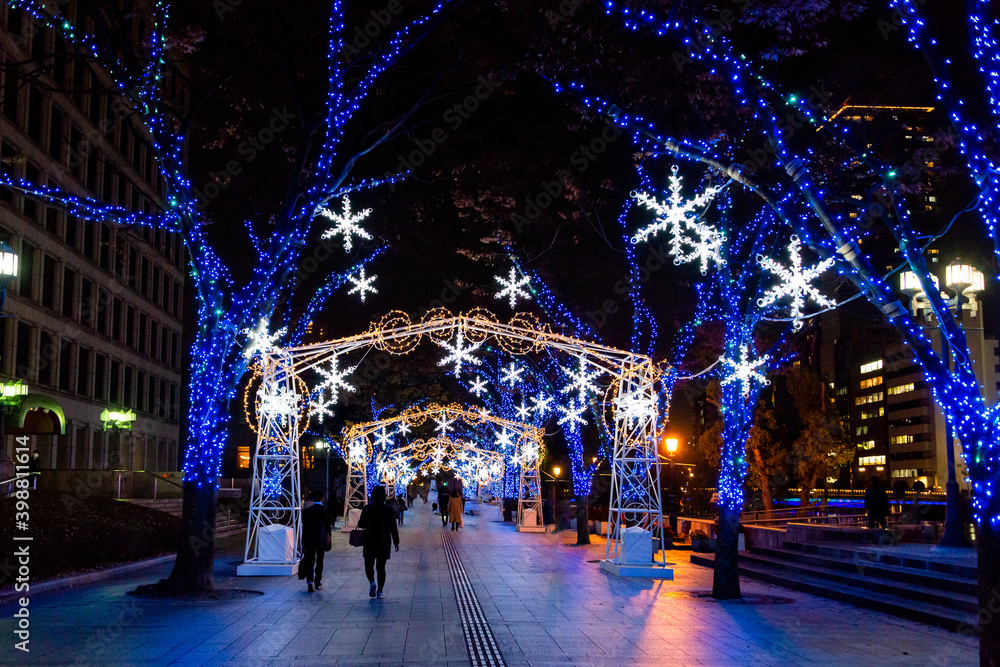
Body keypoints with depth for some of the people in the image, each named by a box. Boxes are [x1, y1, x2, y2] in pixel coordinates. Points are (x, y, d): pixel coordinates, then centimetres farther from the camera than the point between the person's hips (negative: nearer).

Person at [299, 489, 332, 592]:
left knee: (309, 561, 2)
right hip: (322, 540, 1)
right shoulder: (326, 511, -6)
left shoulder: (307, 511, -6)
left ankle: (309, 582, -17)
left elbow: (304, 528, -5)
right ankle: (318, 583, 23)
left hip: (310, 541, -1)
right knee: (319, 561, 15)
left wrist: (303, 544, -2)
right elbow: (328, 527, -2)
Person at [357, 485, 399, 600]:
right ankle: (380, 590, 3)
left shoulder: (367, 508, -6)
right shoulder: (388, 510, -4)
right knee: (381, 566, 9)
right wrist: (396, 542, 1)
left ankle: (372, 582, -14)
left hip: (370, 542, -1)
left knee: (369, 565, 12)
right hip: (384, 542, 1)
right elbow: (393, 527, -4)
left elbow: (361, 524, -8)